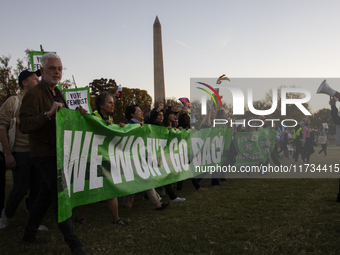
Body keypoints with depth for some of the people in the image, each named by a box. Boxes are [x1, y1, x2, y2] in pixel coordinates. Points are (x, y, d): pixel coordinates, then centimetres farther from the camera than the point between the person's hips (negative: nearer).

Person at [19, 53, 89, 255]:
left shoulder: (58, 93, 15)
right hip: (45, 153, -9)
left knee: (47, 193, 17)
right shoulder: (34, 94, -14)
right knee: (60, 196, -8)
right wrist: (48, 114, -36)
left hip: (57, 152, 9)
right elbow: (25, 126, -24)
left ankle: (29, 236, 32)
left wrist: (77, 113, 4)